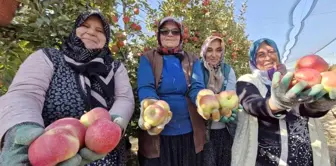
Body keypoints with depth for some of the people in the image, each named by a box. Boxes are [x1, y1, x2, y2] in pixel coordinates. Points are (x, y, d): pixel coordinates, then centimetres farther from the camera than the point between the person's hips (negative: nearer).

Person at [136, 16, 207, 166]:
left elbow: (197, 87, -7)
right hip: (157, 134, -2)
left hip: (189, 133, 3)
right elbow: (145, 88, -14)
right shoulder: (147, 59, 1)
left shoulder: (192, 61, 7)